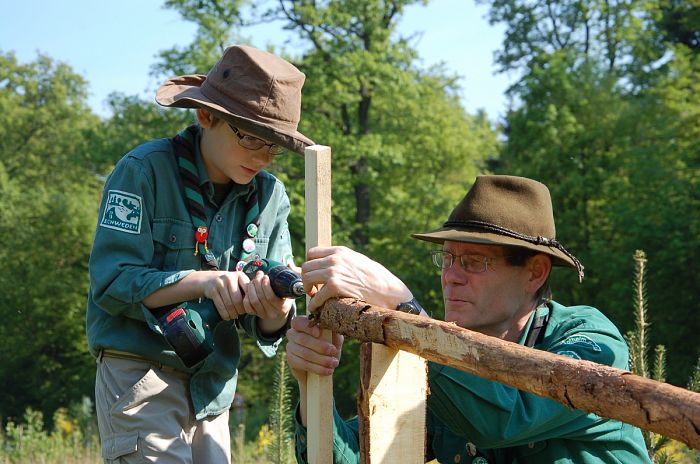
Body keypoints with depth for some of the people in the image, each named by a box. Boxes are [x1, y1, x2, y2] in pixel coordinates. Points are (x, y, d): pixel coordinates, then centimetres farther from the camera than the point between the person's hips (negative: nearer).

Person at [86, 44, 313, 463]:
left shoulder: (270, 196, 5)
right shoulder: (144, 170, -10)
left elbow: (266, 329, 3)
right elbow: (111, 282, -17)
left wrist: (274, 313, -21)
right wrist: (204, 282, -29)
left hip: (214, 391, 6)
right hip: (142, 377, -6)